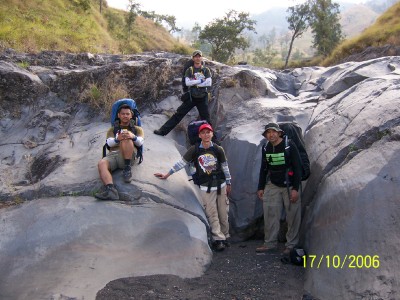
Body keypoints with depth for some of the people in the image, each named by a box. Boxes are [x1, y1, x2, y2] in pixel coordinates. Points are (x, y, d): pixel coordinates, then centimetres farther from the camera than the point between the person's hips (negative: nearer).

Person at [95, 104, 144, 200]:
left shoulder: (137, 129, 27)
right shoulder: (112, 130, 30)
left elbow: (140, 142, 7)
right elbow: (109, 143, 10)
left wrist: (133, 137, -18)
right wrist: (117, 139, -15)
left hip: (127, 157, -1)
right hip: (112, 154, 2)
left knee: (126, 139, -32)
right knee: (101, 164, -34)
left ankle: (128, 168, -26)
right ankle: (110, 190, -54)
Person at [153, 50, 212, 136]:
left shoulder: (206, 70, 4)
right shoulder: (189, 70, 6)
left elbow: (209, 83, -10)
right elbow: (187, 83, -10)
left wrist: (194, 83, -9)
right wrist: (200, 81, -13)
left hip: (202, 98, 0)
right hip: (191, 97, 1)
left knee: (206, 118, 6)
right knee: (178, 114, -1)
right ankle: (163, 130, 1)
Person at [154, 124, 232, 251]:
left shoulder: (218, 149, -2)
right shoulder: (194, 150, -5)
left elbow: (225, 167, 7)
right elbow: (181, 163, 0)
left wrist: (228, 184, 10)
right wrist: (167, 174, 1)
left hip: (220, 185, 1)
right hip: (205, 187, -1)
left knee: (223, 213, 7)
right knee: (212, 214, -3)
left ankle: (225, 236, 20)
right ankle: (218, 239, 0)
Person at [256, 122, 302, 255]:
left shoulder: (289, 145, -11)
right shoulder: (266, 148, 4)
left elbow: (297, 167, -11)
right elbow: (264, 169, 13)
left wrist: (295, 189, -16)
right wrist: (260, 187, 9)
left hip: (290, 186, -4)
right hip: (273, 186, 4)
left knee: (293, 216, -1)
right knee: (270, 214, 0)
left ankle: (291, 245, 10)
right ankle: (270, 242, 11)